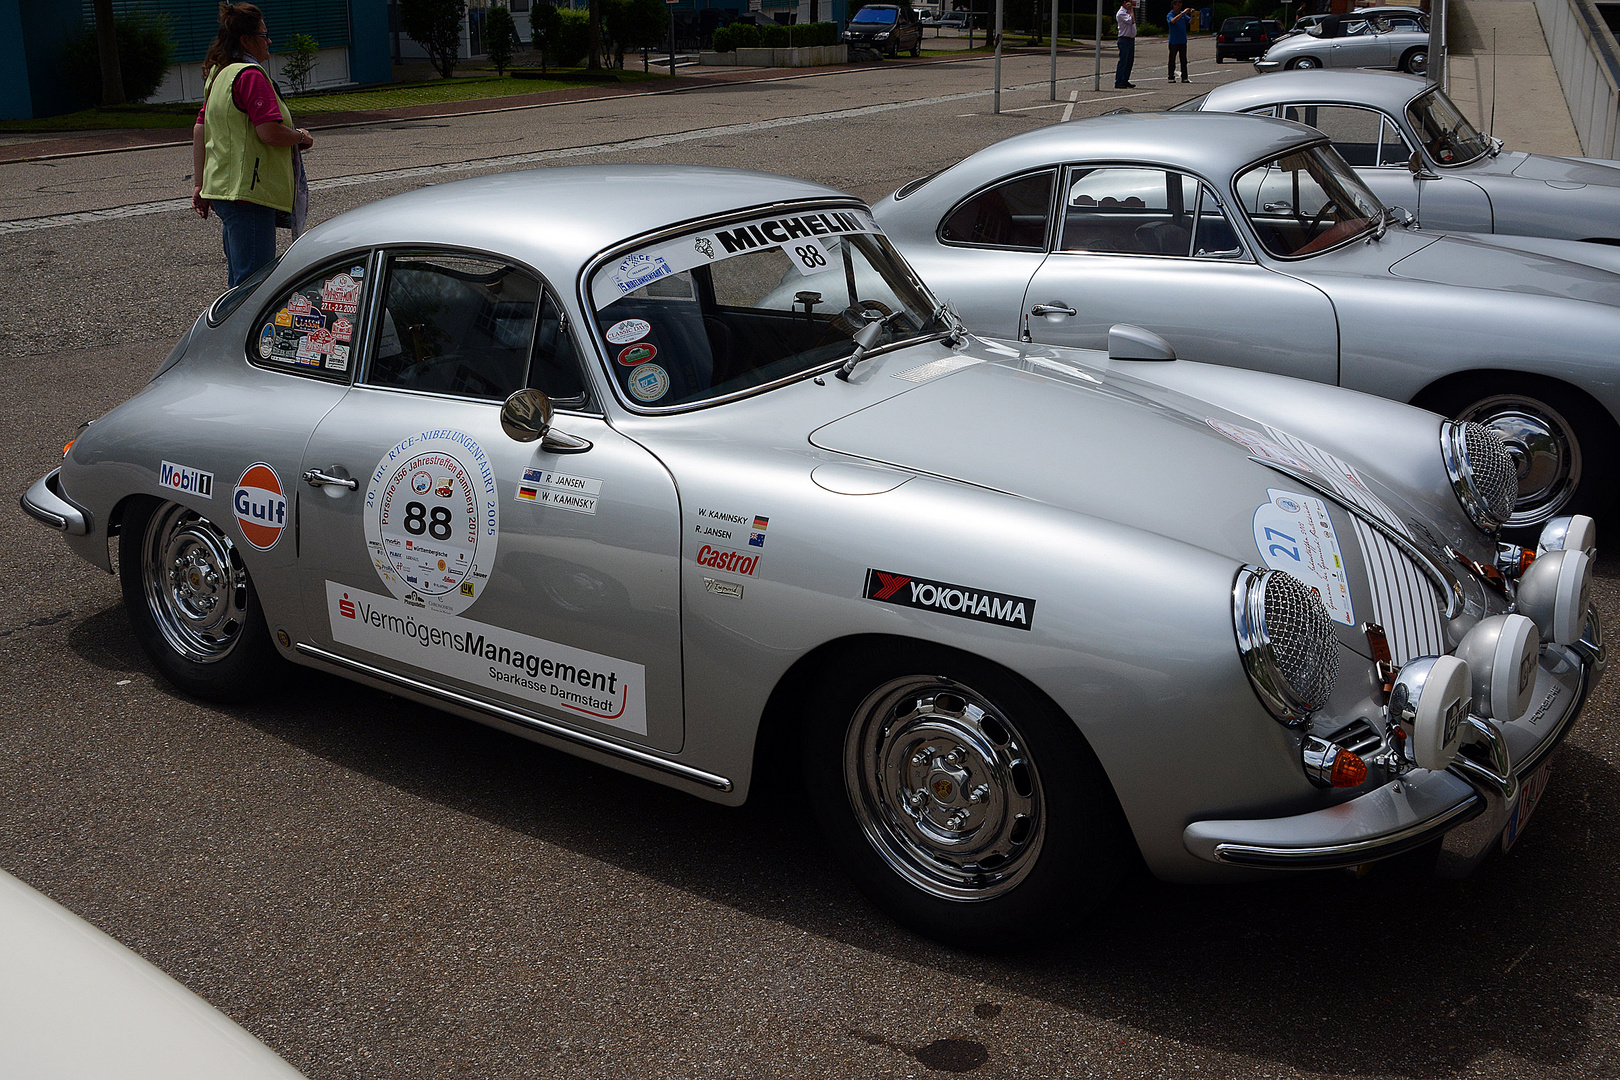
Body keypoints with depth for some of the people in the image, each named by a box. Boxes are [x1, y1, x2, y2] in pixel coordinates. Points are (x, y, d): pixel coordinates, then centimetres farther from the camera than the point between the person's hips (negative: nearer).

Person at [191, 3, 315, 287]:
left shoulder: (218, 75, 16)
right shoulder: (251, 75, -14)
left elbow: (199, 129, 19)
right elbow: (270, 132, -22)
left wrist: (199, 184, 20)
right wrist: (301, 137, -2)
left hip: (222, 189, 10)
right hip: (249, 190, -10)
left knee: (239, 279, 17)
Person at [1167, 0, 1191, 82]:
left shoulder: (1183, 14, 10)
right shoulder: (1170, 15, -6)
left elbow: (1191, 22, 7)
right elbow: (1173, 21, -28)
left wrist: (1192, 15, -12)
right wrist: (1183, 13, -31)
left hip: (1183, 41, 5)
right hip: (1174, 42, -5)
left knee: (1184, 60, 5)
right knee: (1172, 60, 0)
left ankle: (1184, 77, 7)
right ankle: (1171, 77, 6)